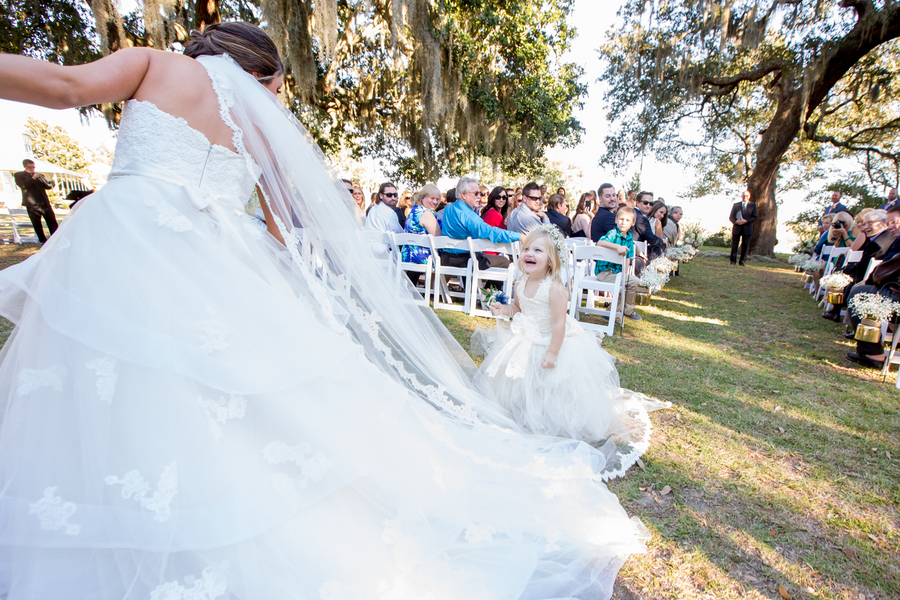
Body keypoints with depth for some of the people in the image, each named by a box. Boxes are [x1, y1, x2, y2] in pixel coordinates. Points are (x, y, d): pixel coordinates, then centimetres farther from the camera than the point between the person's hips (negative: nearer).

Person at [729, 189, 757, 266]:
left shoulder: (753, 205, 9)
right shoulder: (735, 205, 10)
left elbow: (754, 217, 3)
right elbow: (731, 217, 6)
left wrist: (746, 221, -14)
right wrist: (736, 221, -14)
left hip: (747, 228, 0)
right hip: (736, 228, 0)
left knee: (745, 245, -1)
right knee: (734, 245, 0)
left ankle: (742, 261, 7)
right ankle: (733, 260, 9)